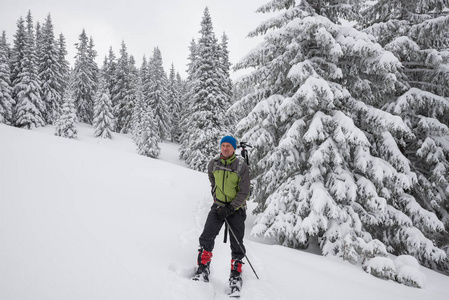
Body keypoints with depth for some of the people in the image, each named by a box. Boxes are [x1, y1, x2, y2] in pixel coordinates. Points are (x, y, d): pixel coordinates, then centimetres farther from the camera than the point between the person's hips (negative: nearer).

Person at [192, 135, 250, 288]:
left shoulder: (242, 167, -12)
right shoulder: (213, 164, -3)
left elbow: (244, 193, -12)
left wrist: (230, 208, -20)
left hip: (236, 208, -2)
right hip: (218, 206, 2)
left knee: (236, 244, 4)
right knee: (207, 237, -12)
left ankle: (236, 273, 20)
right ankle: (203, 269, 0)